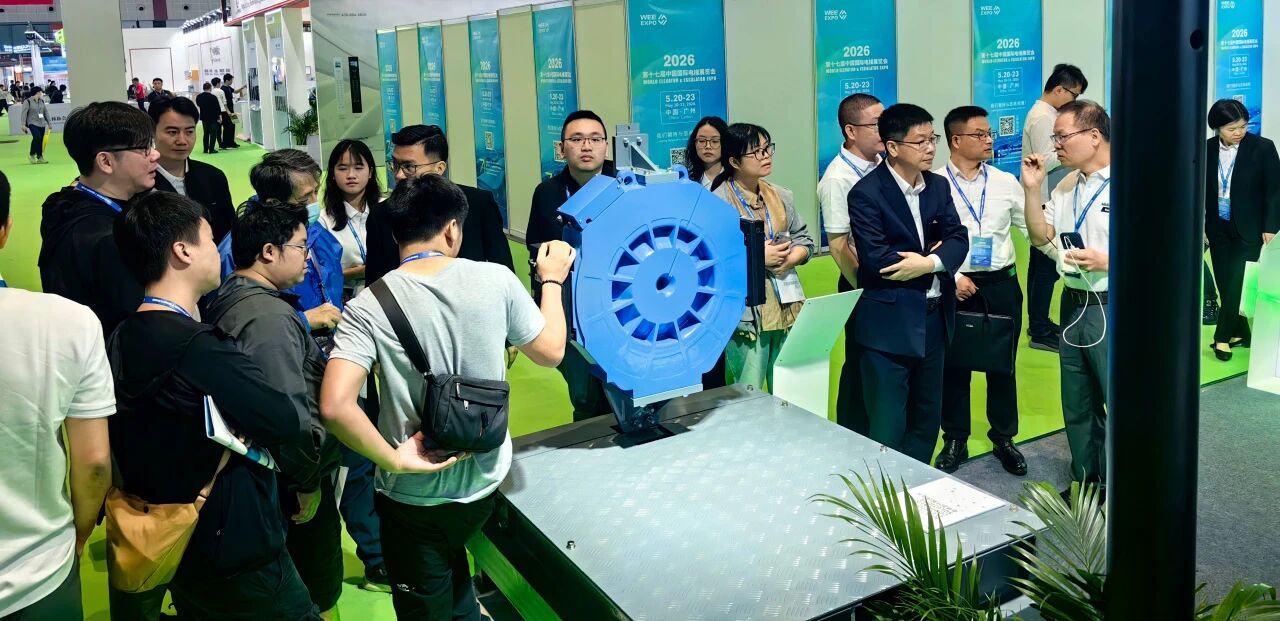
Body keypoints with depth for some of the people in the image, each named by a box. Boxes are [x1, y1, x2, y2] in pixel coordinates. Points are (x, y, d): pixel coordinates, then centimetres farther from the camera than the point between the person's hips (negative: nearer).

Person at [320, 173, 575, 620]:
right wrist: (552, 280, 16)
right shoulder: (495, 279, -13)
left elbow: (335, 406, -28)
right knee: (450, 552, 35)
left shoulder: (368, 307, -16)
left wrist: (395, 460, -15)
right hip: (484, 482, 2)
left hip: (413, 498, -2)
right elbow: (550, 352, 1)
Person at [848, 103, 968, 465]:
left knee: (928, 415, 17)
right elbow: (875, 259, -22)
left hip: (934, 316, 7)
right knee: (887, 425, 1)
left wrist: (929, 263, -19)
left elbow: (958, 239, 2)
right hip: (889, 322, -7)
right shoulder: (866, 193, -14)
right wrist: (933, 255, -11)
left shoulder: (938, 185, 8)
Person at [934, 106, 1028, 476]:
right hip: (954, 287, -3)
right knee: (954, 365, 8)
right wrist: (951, 278, -12)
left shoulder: (1005, 182, 4)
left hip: (1002, 284, 3)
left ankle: (1004, 438, 29)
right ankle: (954, 440, 24)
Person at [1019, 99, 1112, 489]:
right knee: (1077, 406, 18)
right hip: (1074, 305, 8)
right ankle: (1085, 483, 34)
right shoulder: (1065, 187, 11)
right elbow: (1042, 239, 11)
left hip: (1111, 308, -7)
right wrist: (1032, 189, 1)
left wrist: (1105, 261, -23)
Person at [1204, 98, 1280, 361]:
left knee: (1237, 283, -6)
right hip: (1218, 228, 3)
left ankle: (1223, 337, 3)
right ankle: (1240, 333, 20)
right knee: (1225, 284, 7)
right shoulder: (1207, 150, -1)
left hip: (1248, 228, -3)